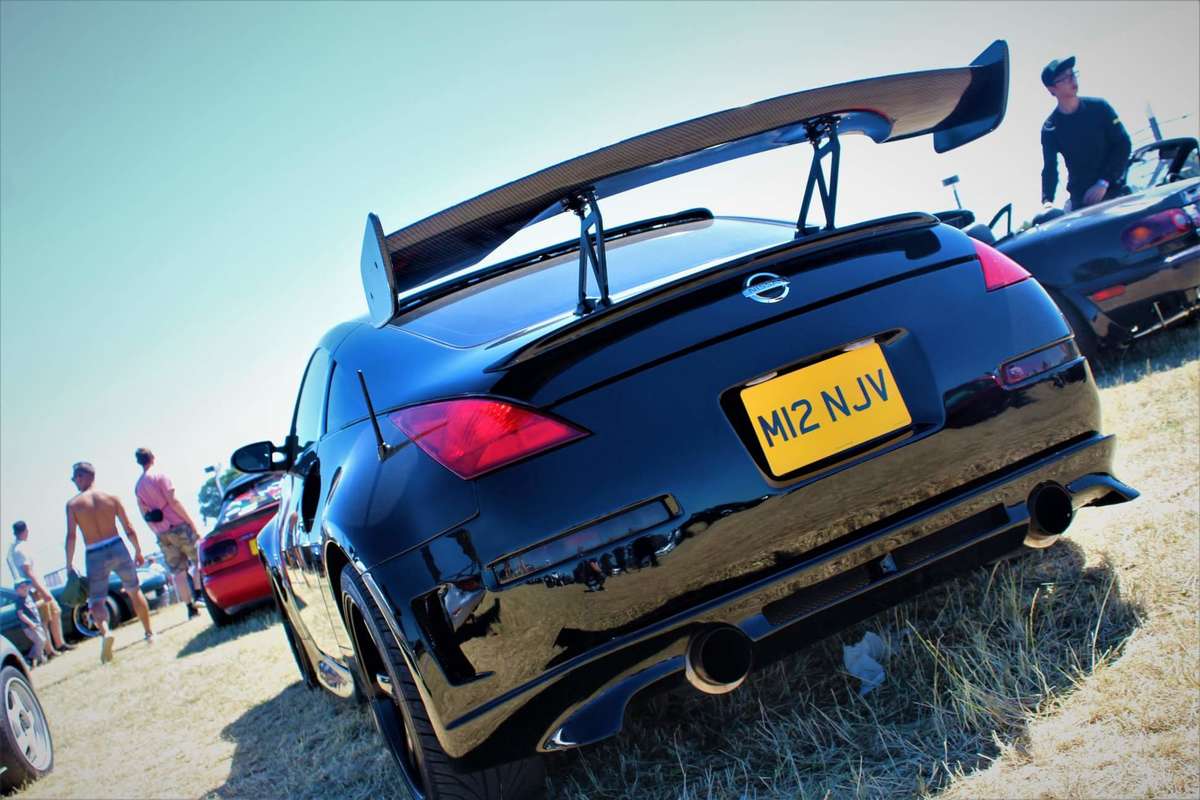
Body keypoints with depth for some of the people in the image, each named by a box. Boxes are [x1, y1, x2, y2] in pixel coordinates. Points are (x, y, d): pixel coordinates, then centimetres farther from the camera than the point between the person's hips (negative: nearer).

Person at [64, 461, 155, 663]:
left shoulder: (73, 505, -4)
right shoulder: (111, 498, 2)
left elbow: (71, 537, -10)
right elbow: (129, 529, 3)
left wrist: (70, 564, -3)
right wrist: (138, 551, 15)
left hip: (95, 556, -2)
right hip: (118, 548, 2)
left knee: (96, 601, 6)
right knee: (134, 591, 19)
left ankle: (105, 631, -23)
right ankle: (149, 634, 24)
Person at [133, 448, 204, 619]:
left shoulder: (138, 486, 12)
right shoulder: (159, 477, -5)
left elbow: (144, 514, 12)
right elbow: (173, 501, -12)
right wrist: (191, 522, -9)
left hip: (162, 534, 5)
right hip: (179, 526, -5)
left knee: (177, 571, 5)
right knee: (198, 560, 7)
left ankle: (191, 607, 2)